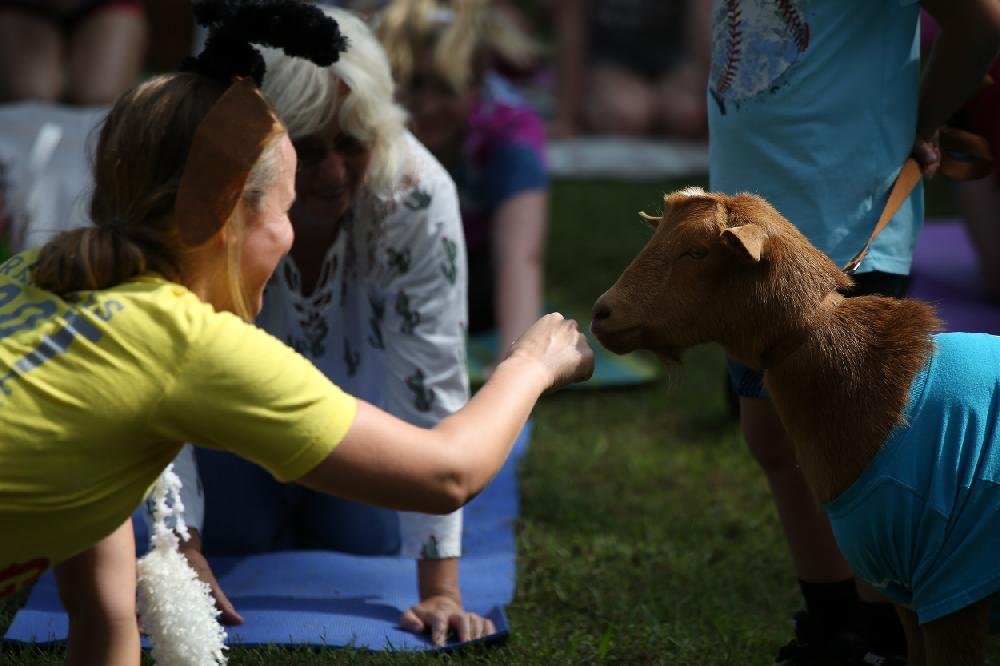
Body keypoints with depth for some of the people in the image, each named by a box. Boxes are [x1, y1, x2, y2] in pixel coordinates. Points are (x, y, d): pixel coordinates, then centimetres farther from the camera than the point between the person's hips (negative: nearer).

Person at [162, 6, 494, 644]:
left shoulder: (418, 195, -38)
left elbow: (432, 388, -37)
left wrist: (440, 587, -37)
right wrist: (183, 555, -35)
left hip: (357, 371, 1)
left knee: (369, 537, 1)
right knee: (235, 530, -3)